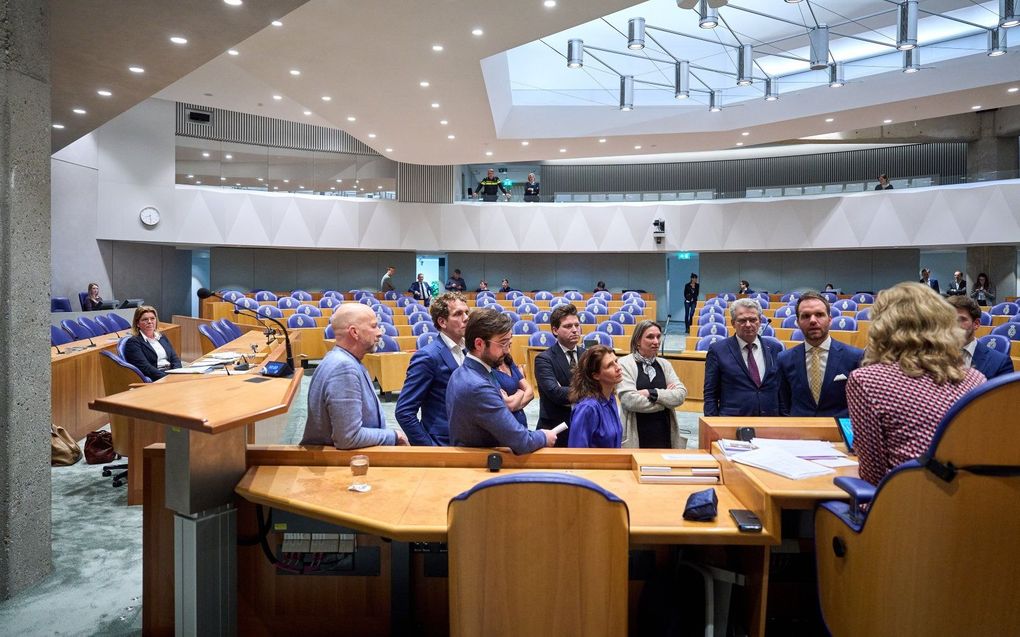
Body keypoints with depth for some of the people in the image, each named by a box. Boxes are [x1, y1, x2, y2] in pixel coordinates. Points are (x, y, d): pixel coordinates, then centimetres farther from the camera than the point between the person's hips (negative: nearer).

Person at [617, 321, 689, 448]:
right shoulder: (625, 363, -5)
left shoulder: (664, 364, 10)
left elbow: (681, 394, -2)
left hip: (665, 435, 4)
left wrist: (652, 393, -16)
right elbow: (629, 400, -17)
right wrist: (666, 398, -8)